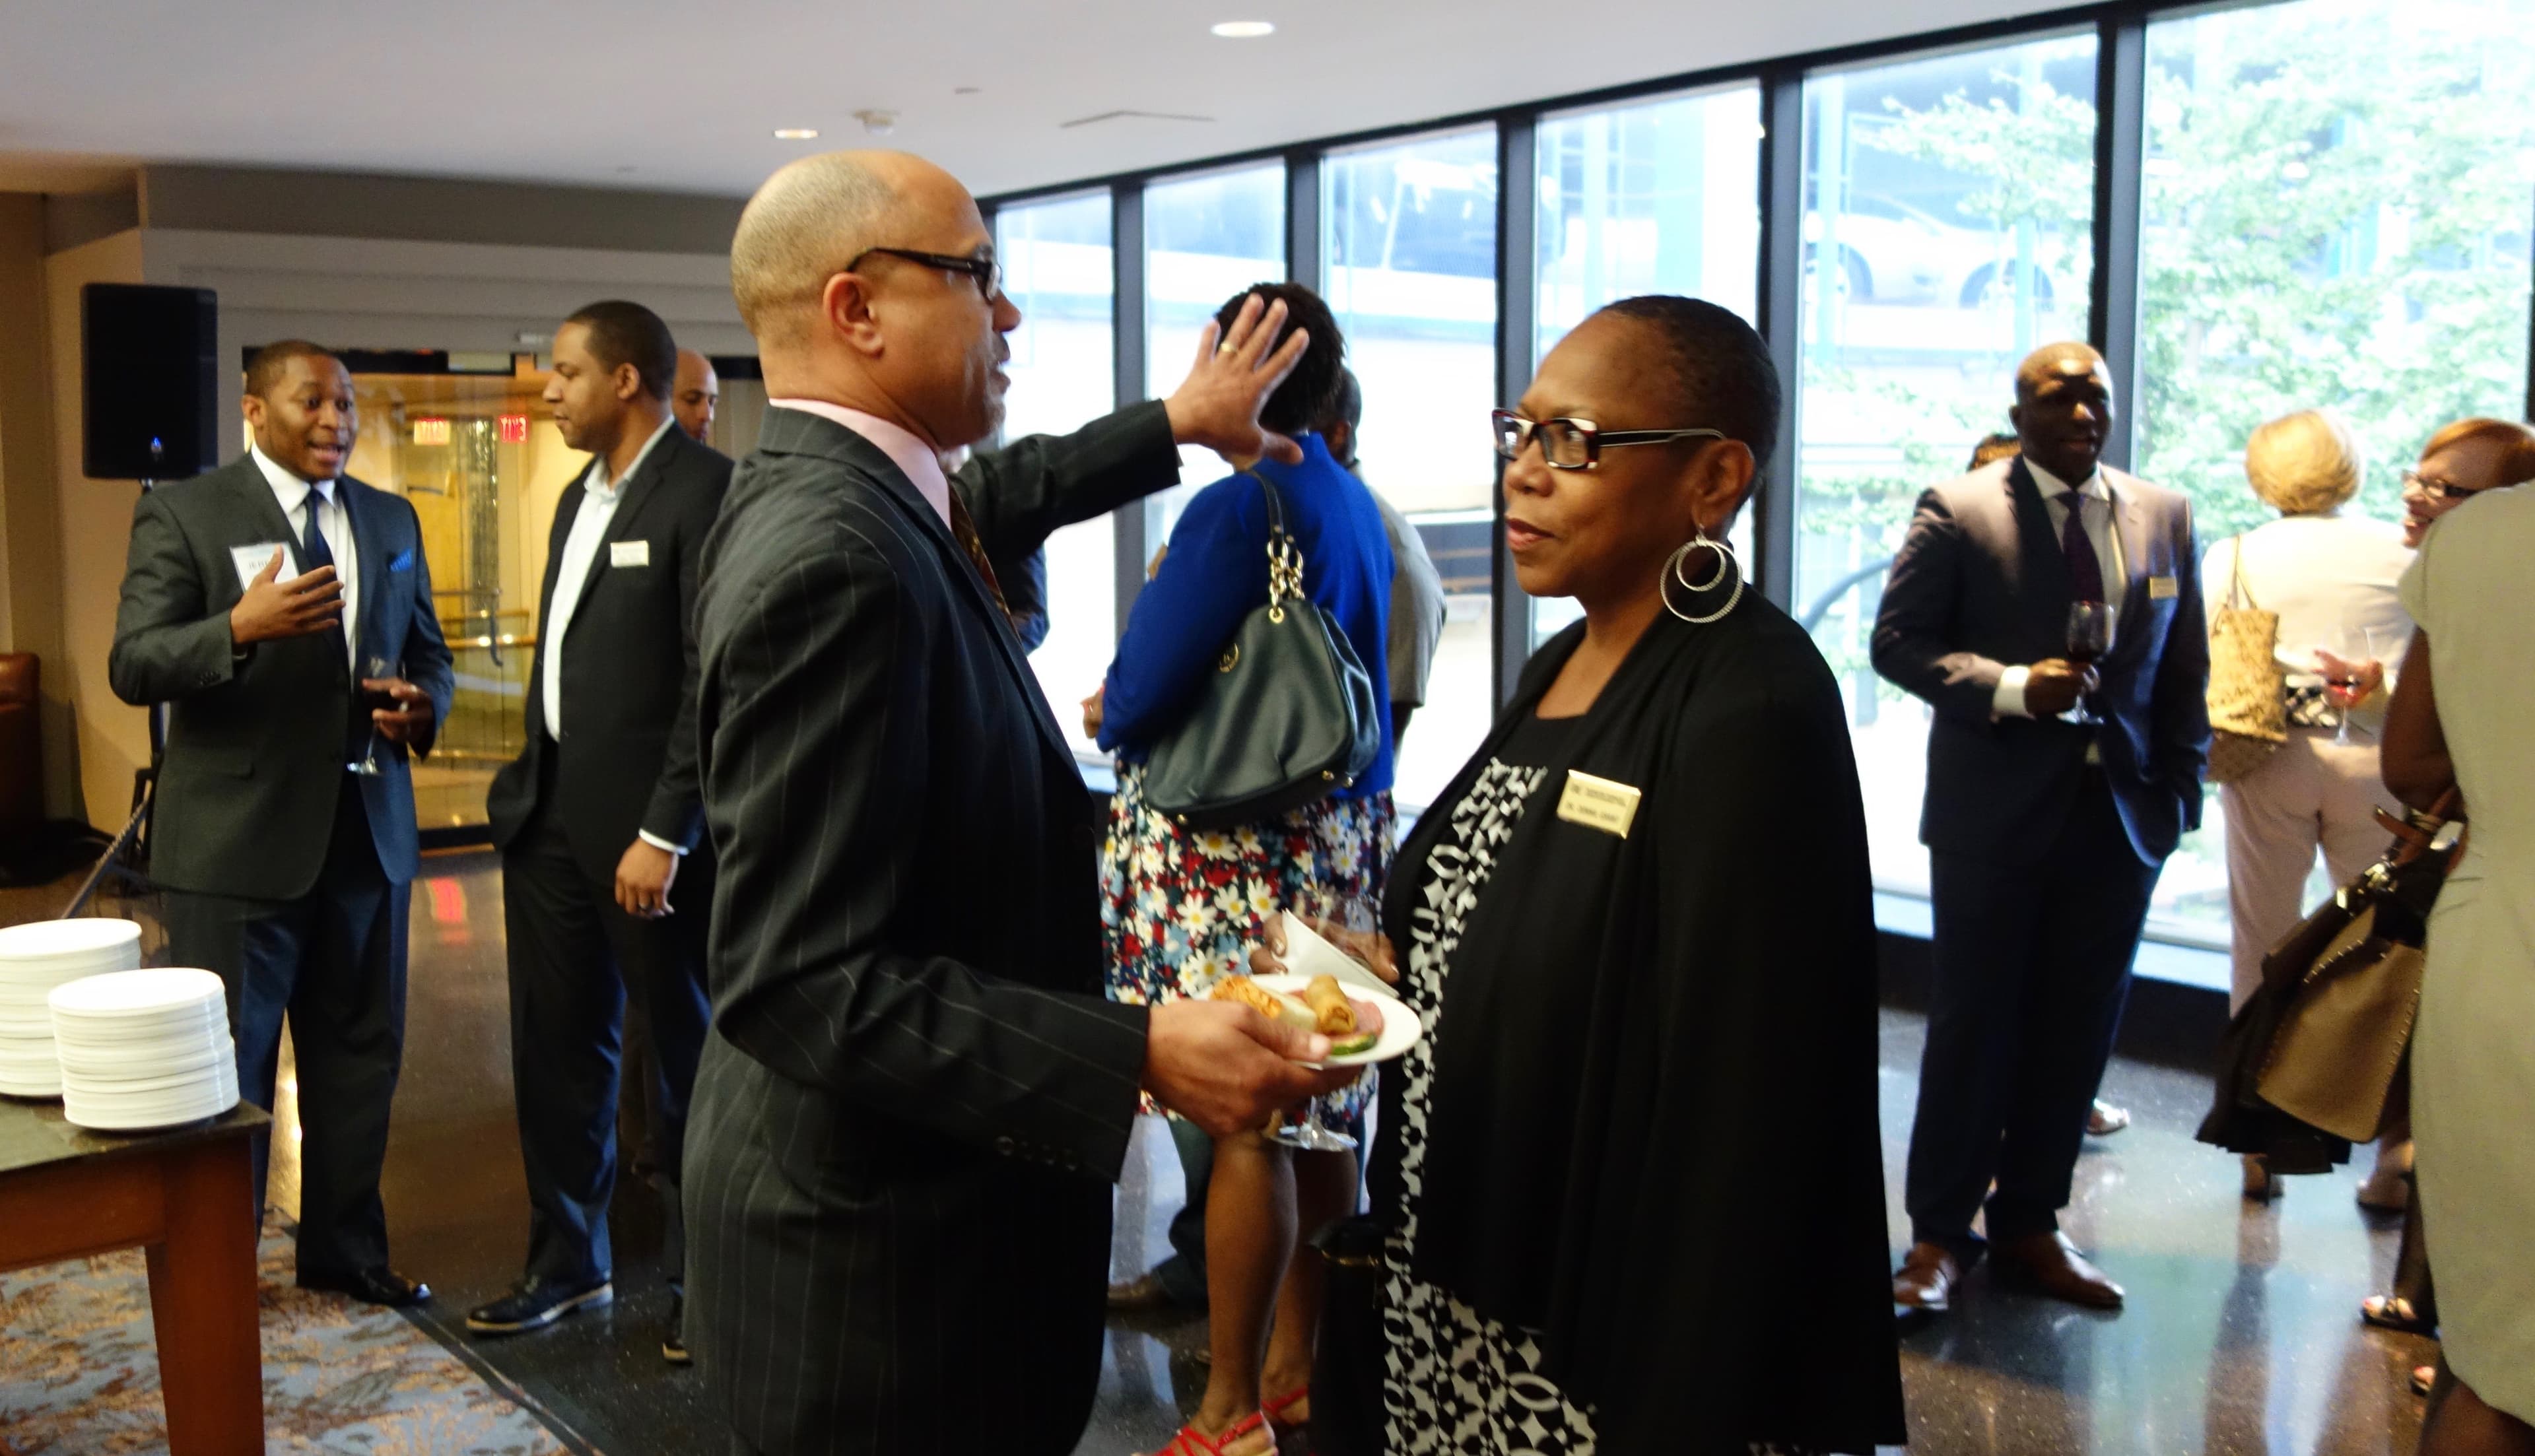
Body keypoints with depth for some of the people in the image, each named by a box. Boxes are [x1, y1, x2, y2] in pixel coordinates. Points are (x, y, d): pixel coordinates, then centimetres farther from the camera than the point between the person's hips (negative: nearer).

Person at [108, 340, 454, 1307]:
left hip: (366, 830, 5)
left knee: (360, 1055, 14)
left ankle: (345, 1250, 29)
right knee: (226, 1068, 4)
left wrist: (423, 705, -5)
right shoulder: (183, 515, -4)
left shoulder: (391, 521, 12)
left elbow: (428, 653, 18)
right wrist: (239, 627, -29)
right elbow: (133, 666, -11)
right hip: (238, 838, -5)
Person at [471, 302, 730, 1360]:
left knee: (683, 1056, 7)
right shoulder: (580, 498, 16)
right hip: (550, 813, 8)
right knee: (557, 1047, 14)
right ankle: (567, 1261, 30)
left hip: (645, 825, -8)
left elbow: (718, 681, -18)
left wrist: (663, 833, -20)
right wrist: (525, 794, 12)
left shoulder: (706, 492, -13)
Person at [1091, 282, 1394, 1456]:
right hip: (1342, 833, 9)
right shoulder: (1355, 503, 11)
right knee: (1314, 1107, 14)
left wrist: (1109, 715, 6)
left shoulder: (1237, 506, -15)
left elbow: (1141, 700, -17)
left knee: (1244, 1119, -1)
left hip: (1235, 850, -9)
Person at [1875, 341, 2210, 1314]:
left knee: (2076, 1032, 9)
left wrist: (2180, 793, 6)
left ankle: (2029, 1225, 23)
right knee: (1972, 1026, 3)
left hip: (2120, 819, 4)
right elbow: (1898, 640, -8)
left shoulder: (2166, 519, 9)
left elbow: (2184, 671, 12)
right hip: (1994, 815, -4)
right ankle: (1938, 1233, 15)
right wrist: (2012, 688, -20)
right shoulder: (1957, 512, -4)